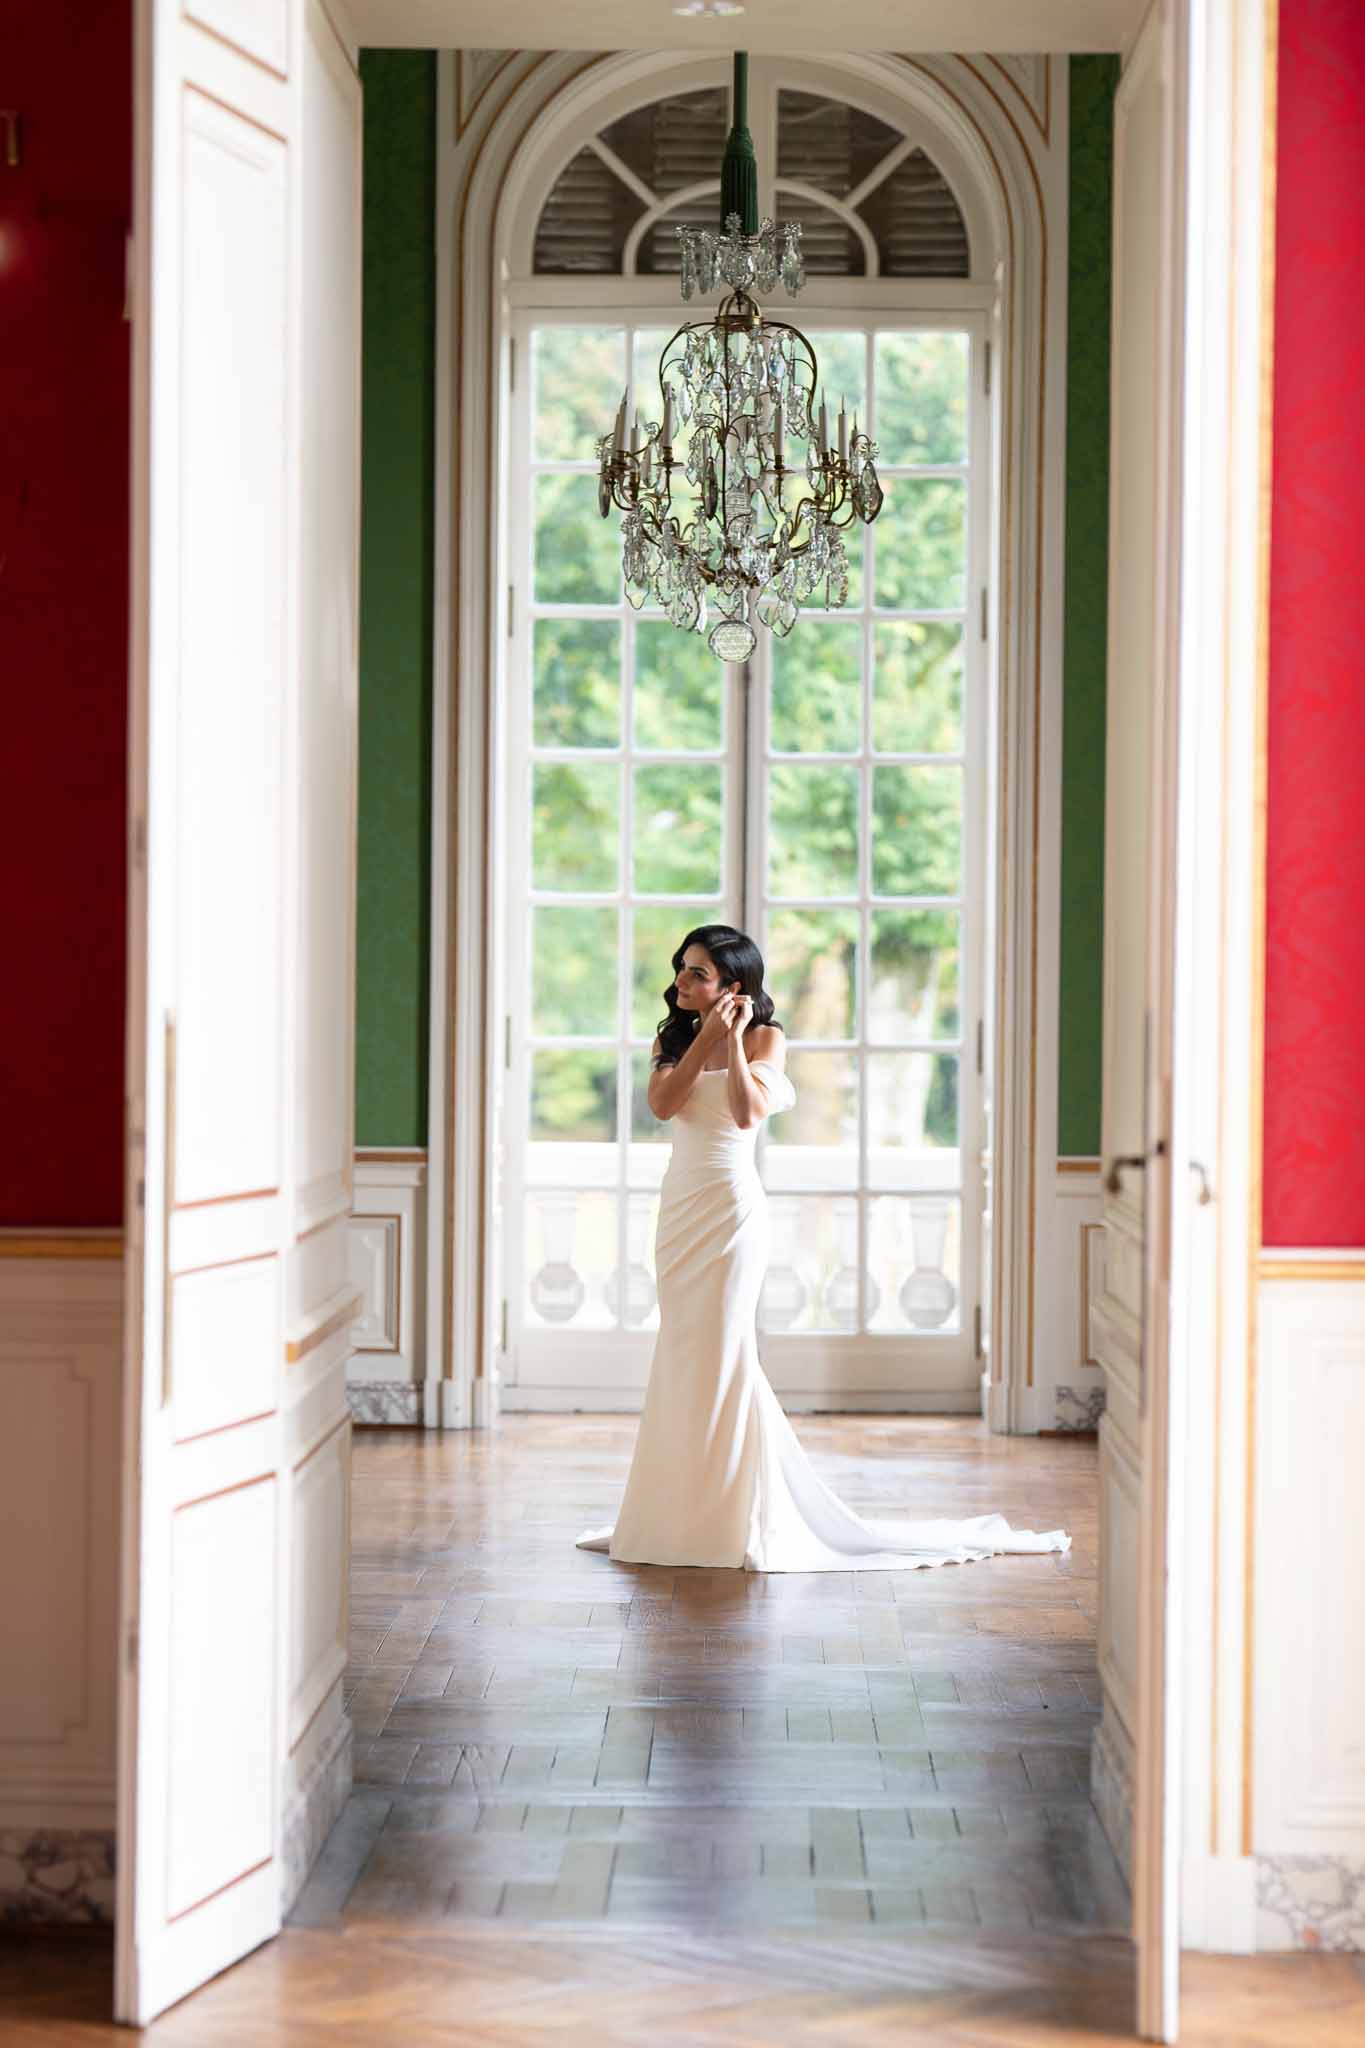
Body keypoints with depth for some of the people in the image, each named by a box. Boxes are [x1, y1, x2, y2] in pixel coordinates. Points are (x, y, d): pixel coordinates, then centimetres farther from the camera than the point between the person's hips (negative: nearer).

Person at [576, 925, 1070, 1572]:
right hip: (679, 1202, 6)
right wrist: (704, 1036, -10)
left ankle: (744, 1518, 1)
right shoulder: (673, 1037, 11)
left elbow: (747, 1113, -21)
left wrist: (733, 1039, -18)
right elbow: (662, 1103, -7)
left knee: (720, 1354, -7)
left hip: (729, 1203, -6)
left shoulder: (764, 1039, -5)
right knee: (684, 1356, 9)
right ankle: (686, 1513, 17)